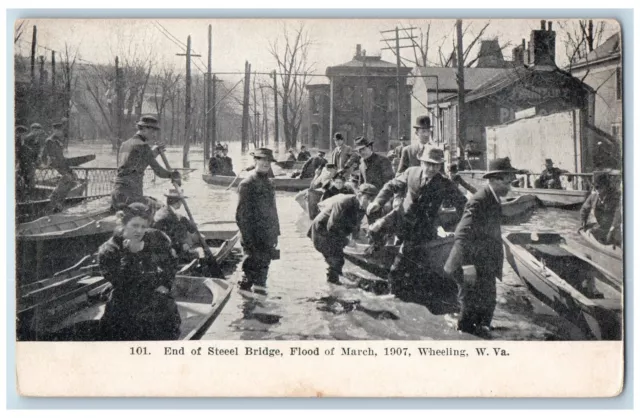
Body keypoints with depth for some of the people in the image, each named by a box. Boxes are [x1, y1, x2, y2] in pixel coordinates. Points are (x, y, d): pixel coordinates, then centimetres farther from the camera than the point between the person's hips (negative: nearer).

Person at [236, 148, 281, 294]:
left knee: (263, 268, 14)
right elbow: (241, 215, -14)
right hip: (254, 238, -8)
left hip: (268, 238, 8)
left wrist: (276, 233, 16)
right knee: (252, 271, -3)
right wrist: (248, 240, -17)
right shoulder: (247, 184, -12)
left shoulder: (269, 183, 12)